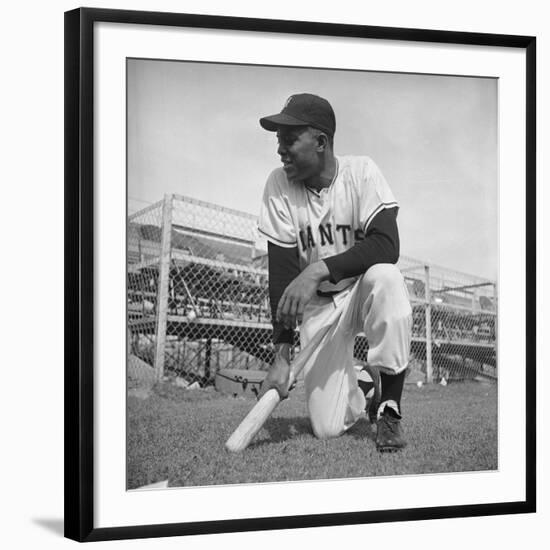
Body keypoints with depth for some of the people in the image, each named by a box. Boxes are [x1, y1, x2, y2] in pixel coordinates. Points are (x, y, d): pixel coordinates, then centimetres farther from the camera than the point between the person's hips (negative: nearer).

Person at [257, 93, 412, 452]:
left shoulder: (361, 173, -16)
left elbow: (387, 246, -29)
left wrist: (319, 269, -41)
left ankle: (389, 409, -22)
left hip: (363, 289, -1)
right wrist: (282, 355, -20)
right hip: (317, 304, 1)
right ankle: (355, 397, 27)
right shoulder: (279, 185, -11)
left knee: (385, 278, -39)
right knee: (327, 428, -13)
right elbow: (281, 273, -13)